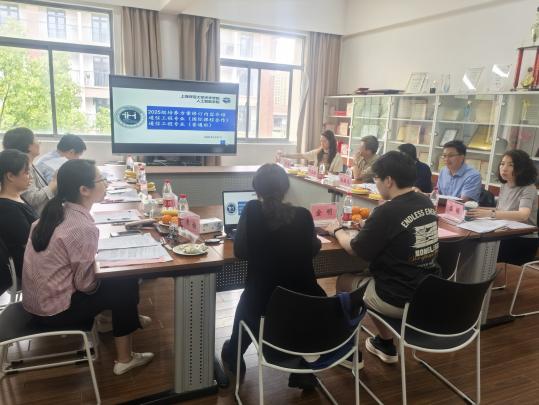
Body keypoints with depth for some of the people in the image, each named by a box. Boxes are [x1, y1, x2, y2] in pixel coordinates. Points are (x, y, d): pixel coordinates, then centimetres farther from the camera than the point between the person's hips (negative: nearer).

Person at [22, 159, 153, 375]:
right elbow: (86, 284, -20)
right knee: (127, 284, 2)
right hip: (55, 309, -8)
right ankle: (124, 359, 15)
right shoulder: (82, 228, -28)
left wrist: (95, 259, 1)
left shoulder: (56, 212, -2)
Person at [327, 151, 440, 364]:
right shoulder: (426, 203, 1)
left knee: (344, 281, 15)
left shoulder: (388, 211, -22)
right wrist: (370, 226, 14)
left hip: (400, 300, -7)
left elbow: (354, 248, -11)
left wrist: (337, 230, 6)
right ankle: (384, 344, 36)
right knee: (370, 274, 28)